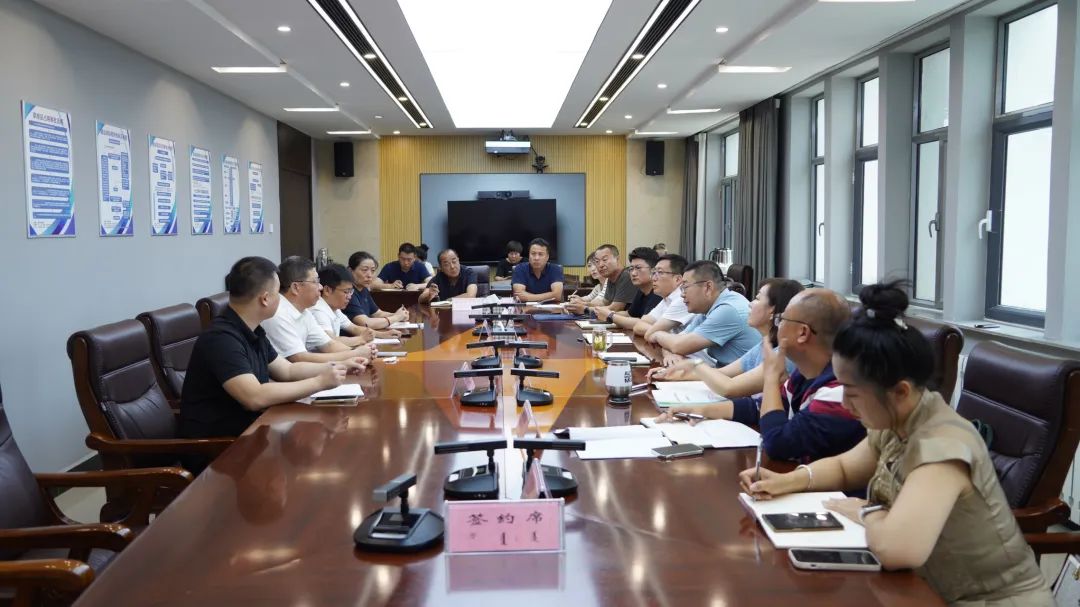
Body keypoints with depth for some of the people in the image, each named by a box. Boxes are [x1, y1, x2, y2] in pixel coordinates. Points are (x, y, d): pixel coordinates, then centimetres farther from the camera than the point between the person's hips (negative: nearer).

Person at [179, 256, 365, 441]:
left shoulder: (252, 332, 8)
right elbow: (256, 398, -32)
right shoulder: (221, 338, -23)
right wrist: (320, 382, -25)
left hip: (248, 427, 9)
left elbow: (288, 371, 19)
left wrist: (338, 367, 8)